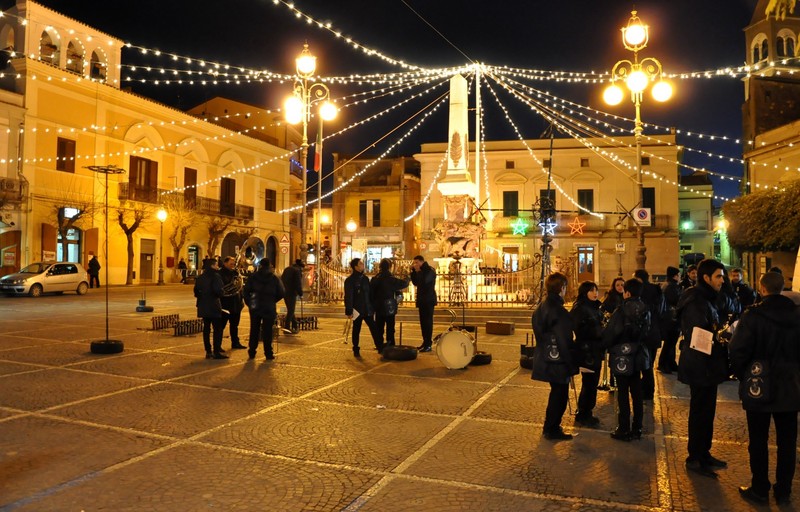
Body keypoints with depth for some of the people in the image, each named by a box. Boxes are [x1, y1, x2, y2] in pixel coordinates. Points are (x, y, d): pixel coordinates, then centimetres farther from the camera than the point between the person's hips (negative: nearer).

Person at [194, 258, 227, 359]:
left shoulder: (200, 277, 10)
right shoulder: (215, 276, -12)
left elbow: (196, 292, 10)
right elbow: (218, 291, -21)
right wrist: (219, 296, -1)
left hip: (203, 307, 7)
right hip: (213, 306, -7)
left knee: (206, 328, 10)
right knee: (218, 328, -2)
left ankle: (208, 351, 14)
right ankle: (217, 352, -4)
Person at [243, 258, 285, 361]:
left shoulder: (253, 277, -1)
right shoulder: (274, 278, -2)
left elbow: (246, 291, -5)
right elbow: (281, 293, -1)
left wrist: (249, 302, 5)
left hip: (255, 307, 2)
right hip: (269, 308, -1)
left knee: (254, 329, 11)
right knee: (267, 330, 2)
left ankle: (252, 352, 14)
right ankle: (268, 353, 2)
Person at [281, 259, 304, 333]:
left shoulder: (287, 269, 14)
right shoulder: (297, 270, -11)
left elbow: (282, 280, 18)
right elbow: (298, 283, -16)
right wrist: (301, 294, -9)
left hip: (284, 292, 8)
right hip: (292, 293, -8)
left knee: (290, 310, 17)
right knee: (290, 311, -1)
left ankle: (295, 326, 25)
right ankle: (287, 328, -3)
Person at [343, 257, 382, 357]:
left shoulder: (365, 278, 11)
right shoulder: (350, 280, -8)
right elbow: (348, 297, -12)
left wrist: (372, 307, 14)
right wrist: (349, 311, -17)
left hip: (367, 309, 5)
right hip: (357, 310, -5)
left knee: (374, 328, 0)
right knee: (356, 330, 6)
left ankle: (380, 347, 2)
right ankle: (356, 350, 16)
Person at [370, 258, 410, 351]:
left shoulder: (375, 279, 0)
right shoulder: (391, 279, -15)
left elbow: (371, 294, 4)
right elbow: (404, 283, -10)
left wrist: (373, 305, 13)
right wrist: (407, 278, 12)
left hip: (378, 308, 4)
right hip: (389, 308, -4)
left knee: (379, 328, 10)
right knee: (390, 329, 5)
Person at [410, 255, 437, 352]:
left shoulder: (430, 271, -11)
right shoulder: (420, 272, 13)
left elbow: (425, 280, -27)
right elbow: (416, 283, 10)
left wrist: (422, 268, -22)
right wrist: (413, 271, 4)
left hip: (429, 300, -8)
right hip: (422, 300, 8)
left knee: (428, 322, -8)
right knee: (423, 322, 10)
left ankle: (428, 344, -7)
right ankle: (425, 342, 17)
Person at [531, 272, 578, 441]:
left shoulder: (541, 307, 6)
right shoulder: (559, 311, -22)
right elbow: (564, 340, -21)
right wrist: (571, 363, -13)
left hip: (545, 357, 9)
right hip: (557, 361, -9)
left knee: (557, 392, 22)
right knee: (560, 394, 5)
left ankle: (550, 426, 33)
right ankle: (552, 430, 15)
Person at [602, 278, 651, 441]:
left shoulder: (622, 310, -19)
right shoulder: (646, 310, 0)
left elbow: (610, 334, -18)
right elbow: (647, 333, 8)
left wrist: (605, 346, -1)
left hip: (622, 356, -6)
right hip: (638, 356, 6)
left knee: (623, 394, 2)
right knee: (637, 392, 14)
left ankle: (624, 430, 9)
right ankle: (637, 428, 23)